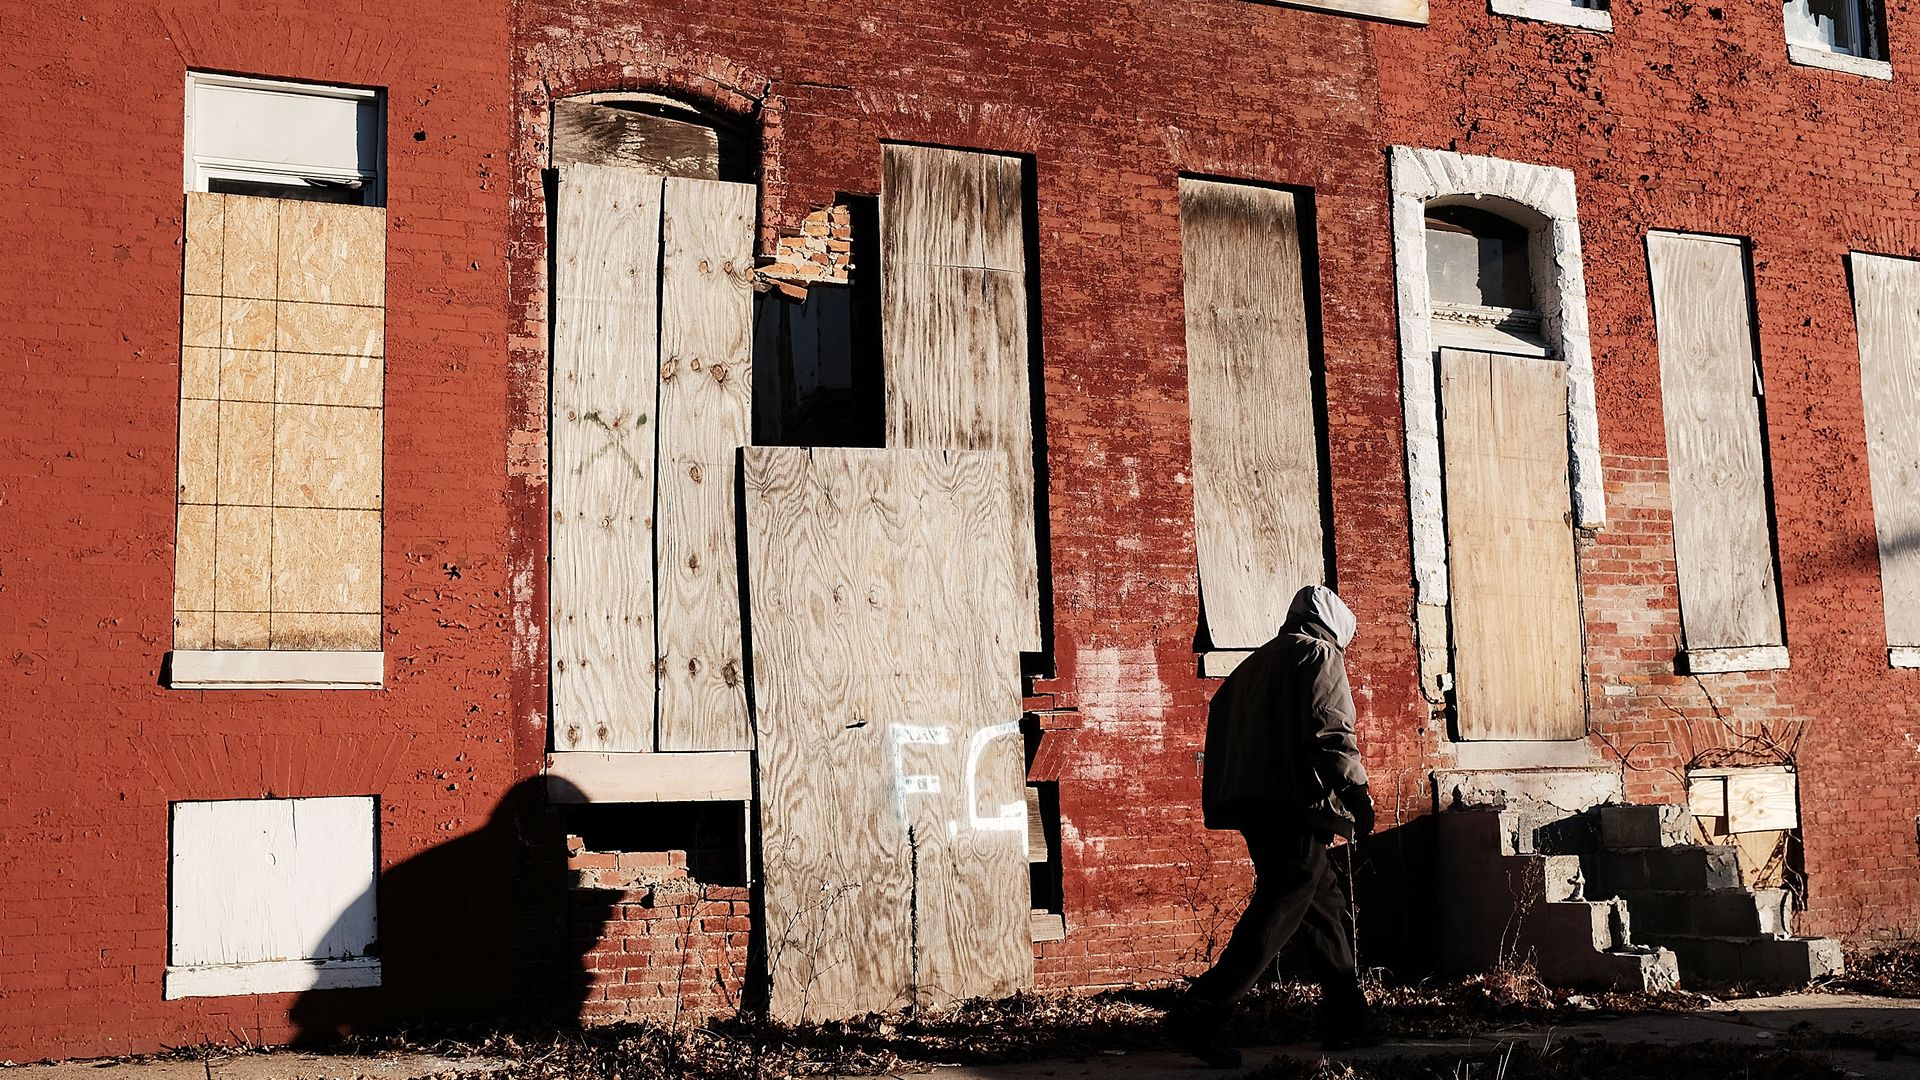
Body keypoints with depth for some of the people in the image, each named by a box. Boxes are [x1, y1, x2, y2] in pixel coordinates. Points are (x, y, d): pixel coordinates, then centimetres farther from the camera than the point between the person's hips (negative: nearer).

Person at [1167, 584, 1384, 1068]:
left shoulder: (1253, 665, 24)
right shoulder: (1320, 656, 1)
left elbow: (1221, 734, 22)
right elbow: (1330, 731, -13)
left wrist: (1221, 806, 24)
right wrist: (1358, 793, -8)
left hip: (1253, 805, 9)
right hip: (1295, 805, -9)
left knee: (1325, 898, 19)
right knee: (1277, 911, -11)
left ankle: (1348, 1019, 23)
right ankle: (1200, 1015, -21)